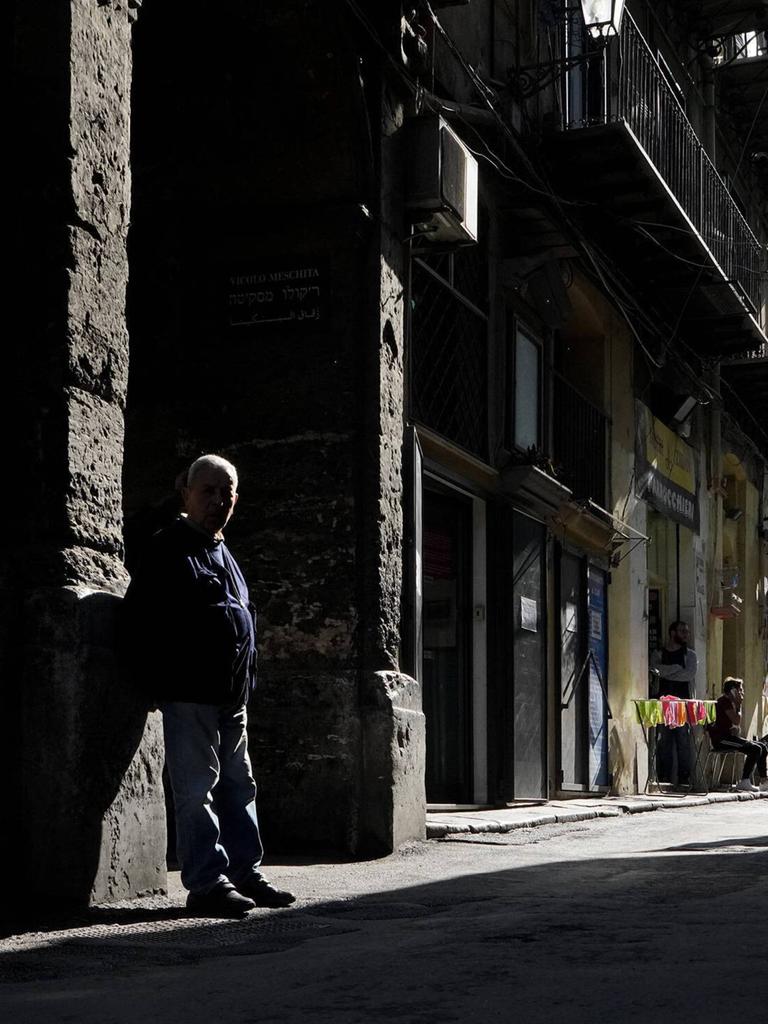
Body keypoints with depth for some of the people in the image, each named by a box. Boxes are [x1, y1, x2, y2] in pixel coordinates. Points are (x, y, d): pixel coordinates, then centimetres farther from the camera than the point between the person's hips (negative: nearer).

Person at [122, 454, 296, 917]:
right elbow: (141, 621, -14)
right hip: (190, 692, -9)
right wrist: (159, 682, -17)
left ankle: (246, 872, 19)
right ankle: (206, 883, -3)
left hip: (232, 694, 9)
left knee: (239, 785, 12)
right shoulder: (170, 550, -7)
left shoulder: (224, 554, 20)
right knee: (197, 788, -6)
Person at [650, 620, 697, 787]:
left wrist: (665, 672, -5)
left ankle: (684, 778, -3)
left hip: (683, 703, 0)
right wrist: (678, 668, -7)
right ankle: (663, 778, 0)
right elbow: (657, 670, -7)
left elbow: (690, 674, -5)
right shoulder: (659, 654, 13)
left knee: (684, 742, -6)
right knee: (663, 742, -3)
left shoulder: (690, 654, 12)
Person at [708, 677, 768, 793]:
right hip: (720, 738, -10)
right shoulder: (724, 701, -11)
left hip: (729, 735, 10)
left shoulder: (730, 701, 19)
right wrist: (739, 705, -9)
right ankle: (744, 782, -21)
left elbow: (736, 725, 21)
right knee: (755, 749, -23)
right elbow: (736, 721, -18)